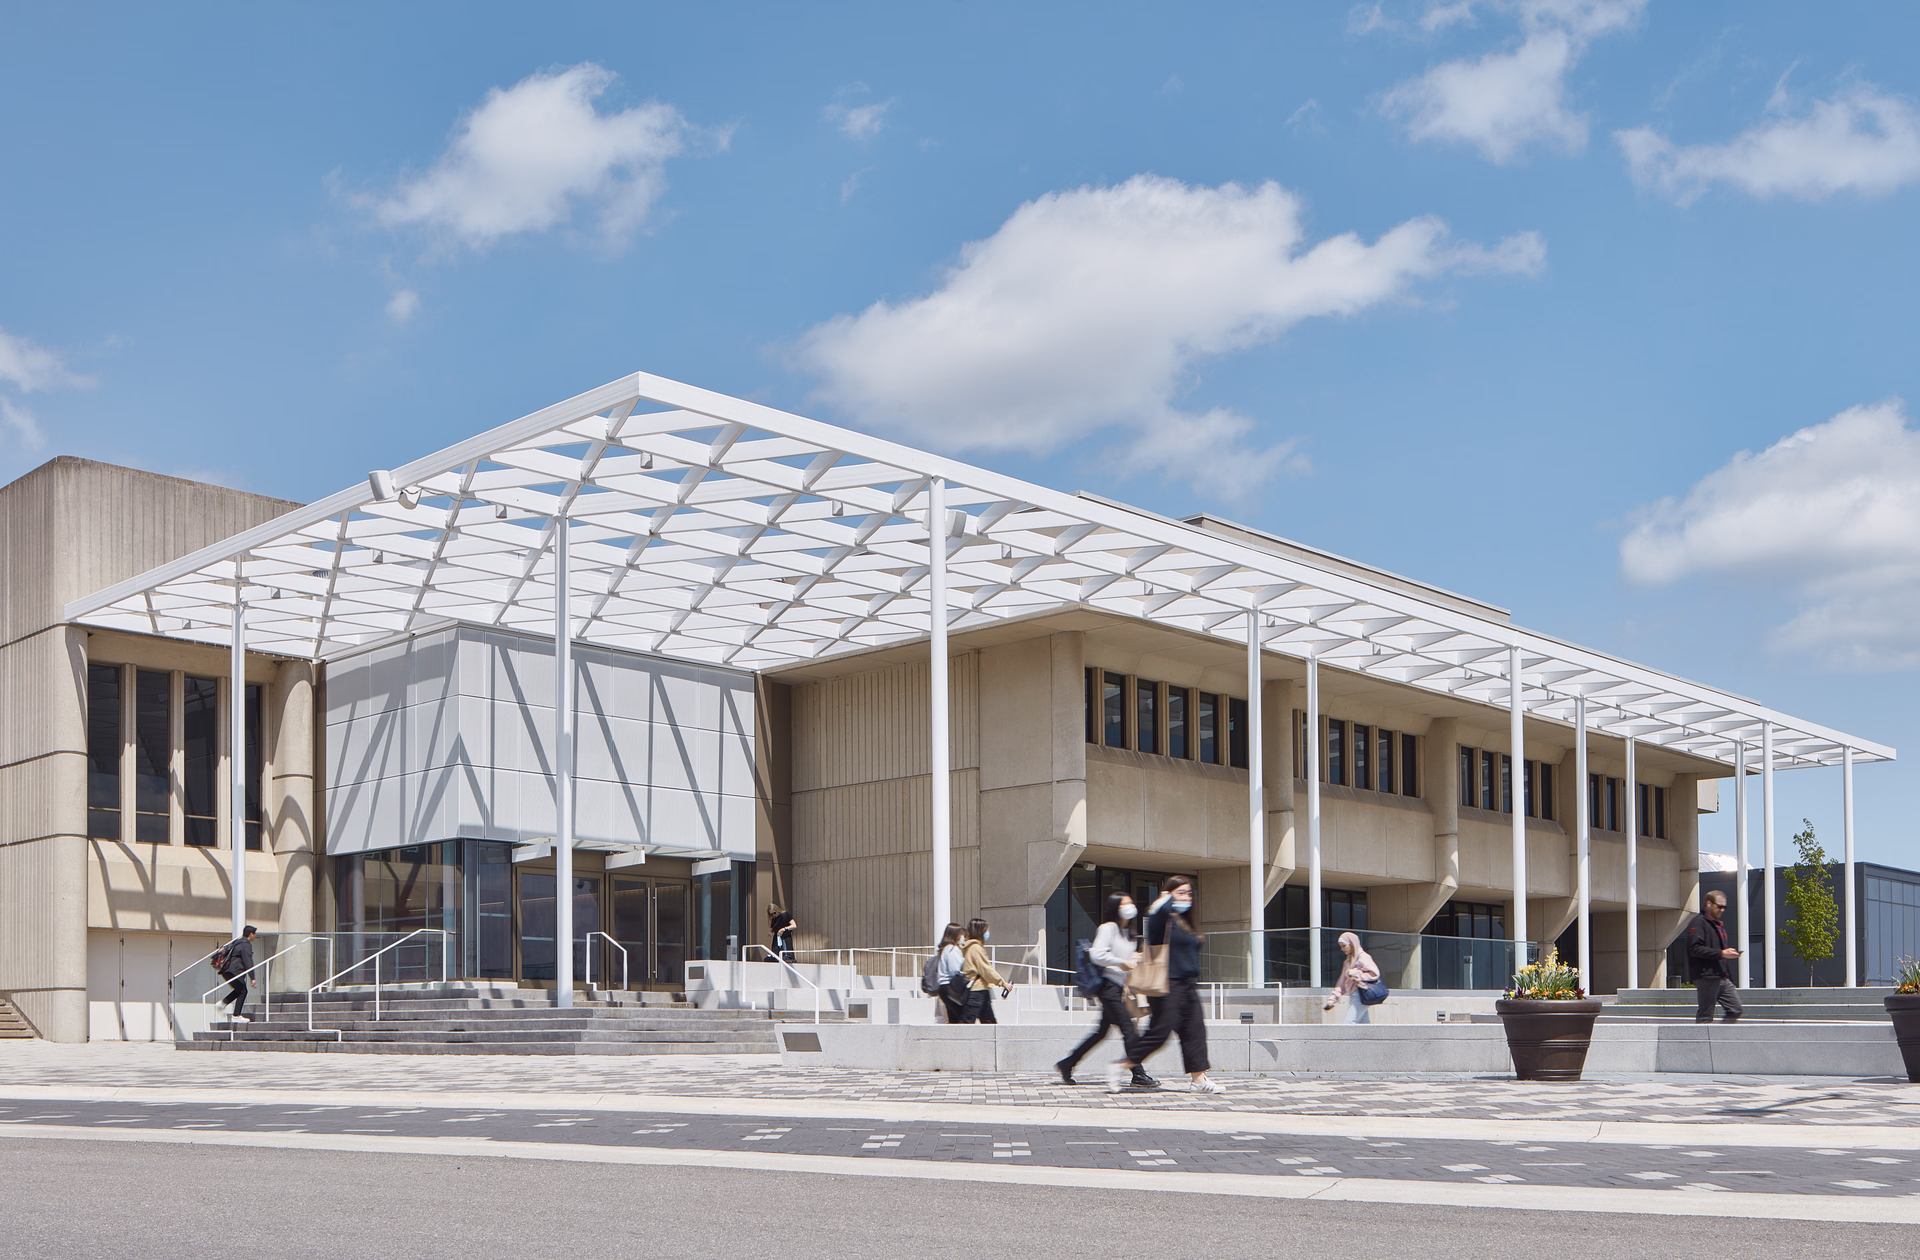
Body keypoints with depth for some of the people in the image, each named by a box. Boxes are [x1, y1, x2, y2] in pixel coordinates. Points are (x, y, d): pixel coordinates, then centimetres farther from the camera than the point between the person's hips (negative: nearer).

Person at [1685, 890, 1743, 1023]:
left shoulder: (1719, 925, 25)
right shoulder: (1699, 922, -6)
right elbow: (1695, 949, -18)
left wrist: (1730, 952, 15)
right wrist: (1721, 953, -19)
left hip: (1723, 978, 9)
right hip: (1706, 977, -9)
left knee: (1736, 1010, 1)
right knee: (1705, 1015, -8)